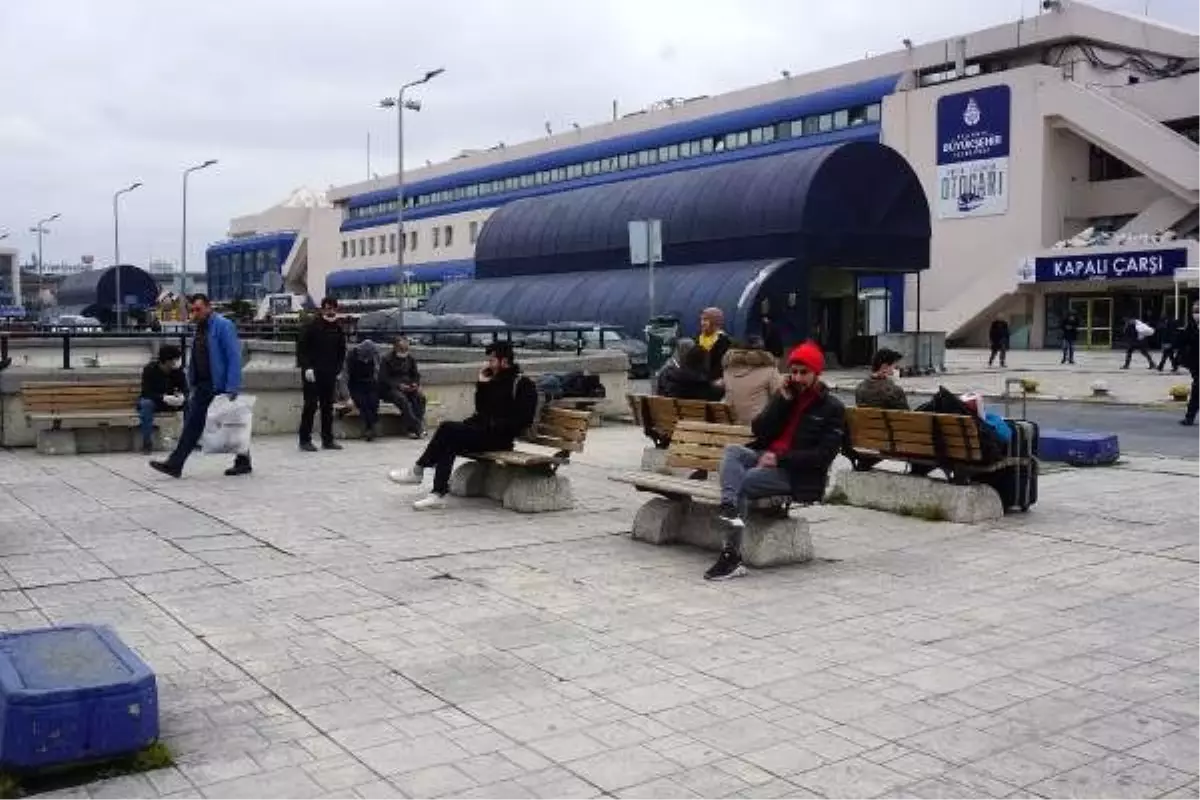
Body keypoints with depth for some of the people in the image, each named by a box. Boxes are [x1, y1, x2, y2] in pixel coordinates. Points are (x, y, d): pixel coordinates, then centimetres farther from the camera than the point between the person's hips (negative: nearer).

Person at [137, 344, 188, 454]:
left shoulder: (178, 371, -9)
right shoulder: (149, 369, -19)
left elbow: (185, 390, -12)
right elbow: (146, 392, -26)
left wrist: (182, 396, -37)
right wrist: (163, 398, -44)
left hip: (170, 401, 3)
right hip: (151, 400, -3)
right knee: (146, 403, -38)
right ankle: (147, 443, -33)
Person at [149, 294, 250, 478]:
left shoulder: (223, 326, -12)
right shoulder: (199, 329, 13)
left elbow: (234, 358, -18)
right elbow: (194, 361, 18)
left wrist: (232, 388, -23)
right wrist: (193, 385, 14)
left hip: (221, 386, -7)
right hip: (203, 386, 7)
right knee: (192, 424, 3)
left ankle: (244, 462, 19)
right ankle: (175, 465, 2)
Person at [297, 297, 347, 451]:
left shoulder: (338, 329, 10)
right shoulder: (312, 326, -5)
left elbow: (342, 351, 18)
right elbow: (301, 347, -8)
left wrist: (338, 369, 9)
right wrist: (306, 367, -15)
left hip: (330, 374, 5)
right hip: (312, 373, -5)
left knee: (328, 407, 8)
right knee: (310, 406, -4)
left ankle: (327, 439, 15)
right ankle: (305, 440, 1)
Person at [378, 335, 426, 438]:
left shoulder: (410, 358, 13)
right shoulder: (387, 359, -2)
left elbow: (416, 374, 18)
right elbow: (383, 379, -7)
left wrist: (416, 384, -6)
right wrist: (399, 385, -19)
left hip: (408, 387, 5)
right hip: (391, 389, -4)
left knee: (420, 397, -25)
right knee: (403, 399, -35)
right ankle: (417, 428, -34)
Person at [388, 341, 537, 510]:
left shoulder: (523, 385, -6)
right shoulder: (495, 381, 18)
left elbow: (523, 420, -14)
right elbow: (481, 410, 19)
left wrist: (493, 426, -17)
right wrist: (481, 384, 6)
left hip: (500, 439, -8)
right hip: (482, 431, 8)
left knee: (448, 429, -20)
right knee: (449, 444, -17)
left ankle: (418, 471, -12)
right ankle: (439, 494, -21)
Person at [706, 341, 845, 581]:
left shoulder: (832, 408, 1)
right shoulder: (786, 394, 18)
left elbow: (823, 455, -9)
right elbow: (758, 430, 7)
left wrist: (779, 459, -16)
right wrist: (782, 400, -3)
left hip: (798, 475, -6)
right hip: (766, 457, 6)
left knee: (740, 483, -25)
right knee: (732, 450, -23)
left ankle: (732, 556, -24)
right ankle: (729, 507, -46)